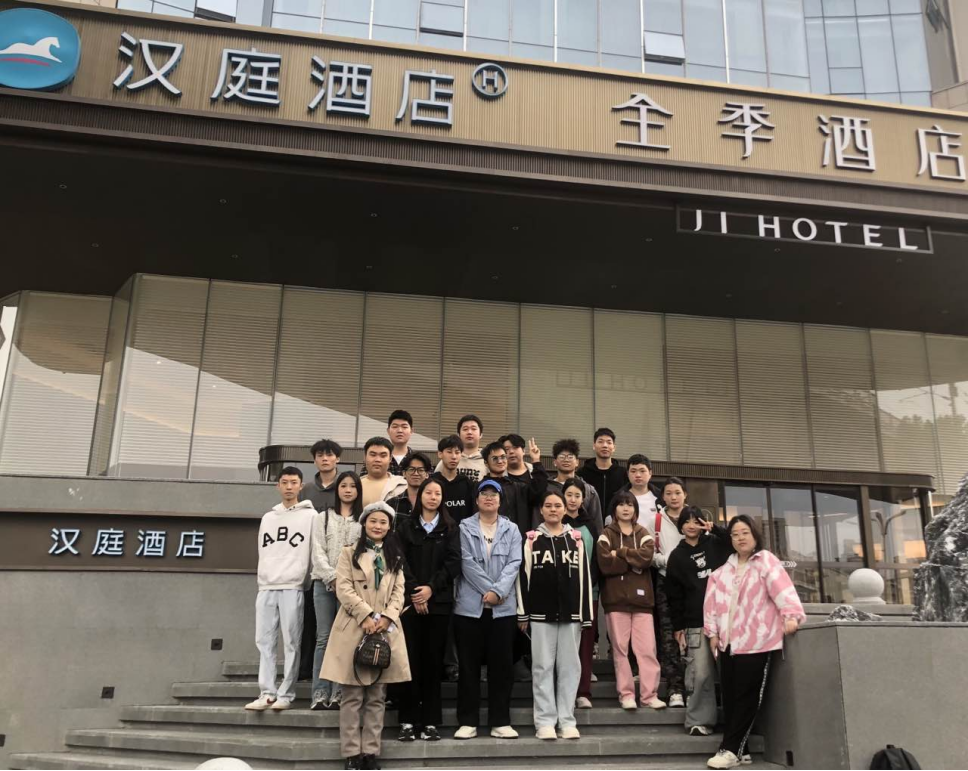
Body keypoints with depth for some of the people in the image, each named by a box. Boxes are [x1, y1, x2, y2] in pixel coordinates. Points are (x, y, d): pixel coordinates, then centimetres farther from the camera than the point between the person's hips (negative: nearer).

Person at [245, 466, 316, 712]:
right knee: (264, 642, 2)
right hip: (266, 587, 5)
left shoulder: (310, 516, 3)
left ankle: (286, 695, 1)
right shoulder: (268, 517, 19)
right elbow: (263, 553, 19)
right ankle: (267, 693, 5)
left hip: (293, 587, -5)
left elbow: (316, 551, -2)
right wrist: (263, 579, 11)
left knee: (291, 643, -3)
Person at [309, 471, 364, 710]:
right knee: (323, 638, -1)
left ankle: (339, 693, 1)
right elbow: (318, 552, 4)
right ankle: (320, 693, 1)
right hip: (325, 582, 1)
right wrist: (333, 578, -9)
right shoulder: (322, 517, 14)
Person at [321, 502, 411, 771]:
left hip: (385, 629, 3)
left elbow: (398, 591, 7)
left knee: (377, 696, 5)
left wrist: (387, 617, -10)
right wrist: (367, 616, -15)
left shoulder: (395, 557, 16)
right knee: (353, 696, -2)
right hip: (354, 628, -3)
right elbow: (344, 589, -5)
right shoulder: (349, 553, 6)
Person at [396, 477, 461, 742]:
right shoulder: (405, 525, 9)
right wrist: (414, 592, -11)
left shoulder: (450, 527, 10)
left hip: (439, 601, 1)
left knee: (433, 660, 2)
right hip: (410, 600, 0)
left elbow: (453, 562, 0)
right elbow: (401, 560, 0)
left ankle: (430, 721, 8)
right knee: (410, 659, -2)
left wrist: (431, 587, -11)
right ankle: (408, 720, 5)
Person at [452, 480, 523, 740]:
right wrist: (488, 590, -12)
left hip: (503, 607, 2)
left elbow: (514, 563, -1)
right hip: (470, 605, -1)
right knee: (469, 665, 4)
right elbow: (467, 562, -6)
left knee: (501, 665, 5)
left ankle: (500, 722, 13)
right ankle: (468, 721, 12)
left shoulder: (511, 529, 10)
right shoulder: (465, 527, 4)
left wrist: (498, 591, -14)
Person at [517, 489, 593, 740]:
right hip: (541, 612, -2)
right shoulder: (532, 539, 4)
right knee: (543, 666, 2)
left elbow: (584, 576, 8)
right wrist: (523, 612, -4)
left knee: (569, 666, 4)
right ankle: (545, 721, 8)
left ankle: (567, 721, 12)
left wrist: (586, 614, 3)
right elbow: (523, 576, 1)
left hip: (570, 612, 2)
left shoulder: (576, 539, 10)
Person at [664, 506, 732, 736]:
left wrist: (715, 529, -7)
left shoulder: (715, 544, 12)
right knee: (700, 675, -7)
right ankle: (699, 721, 3)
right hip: (696, 624, -1)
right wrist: (678, 626, 3)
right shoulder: (677, 556, 9)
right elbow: (674, 595, 7)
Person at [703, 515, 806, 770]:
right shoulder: (724, 570, 17)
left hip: (755, 641, -5)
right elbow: (713, 600, 15)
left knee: (746, 696, -6)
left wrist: (791, 615, -30)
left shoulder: (765, 561, 0)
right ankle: (739, 749, 13)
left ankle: (731, 749, -1)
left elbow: (781, 586, -15)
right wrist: (712, 632, 7)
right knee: (730, 697, 5)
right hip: (728, 642, 6)